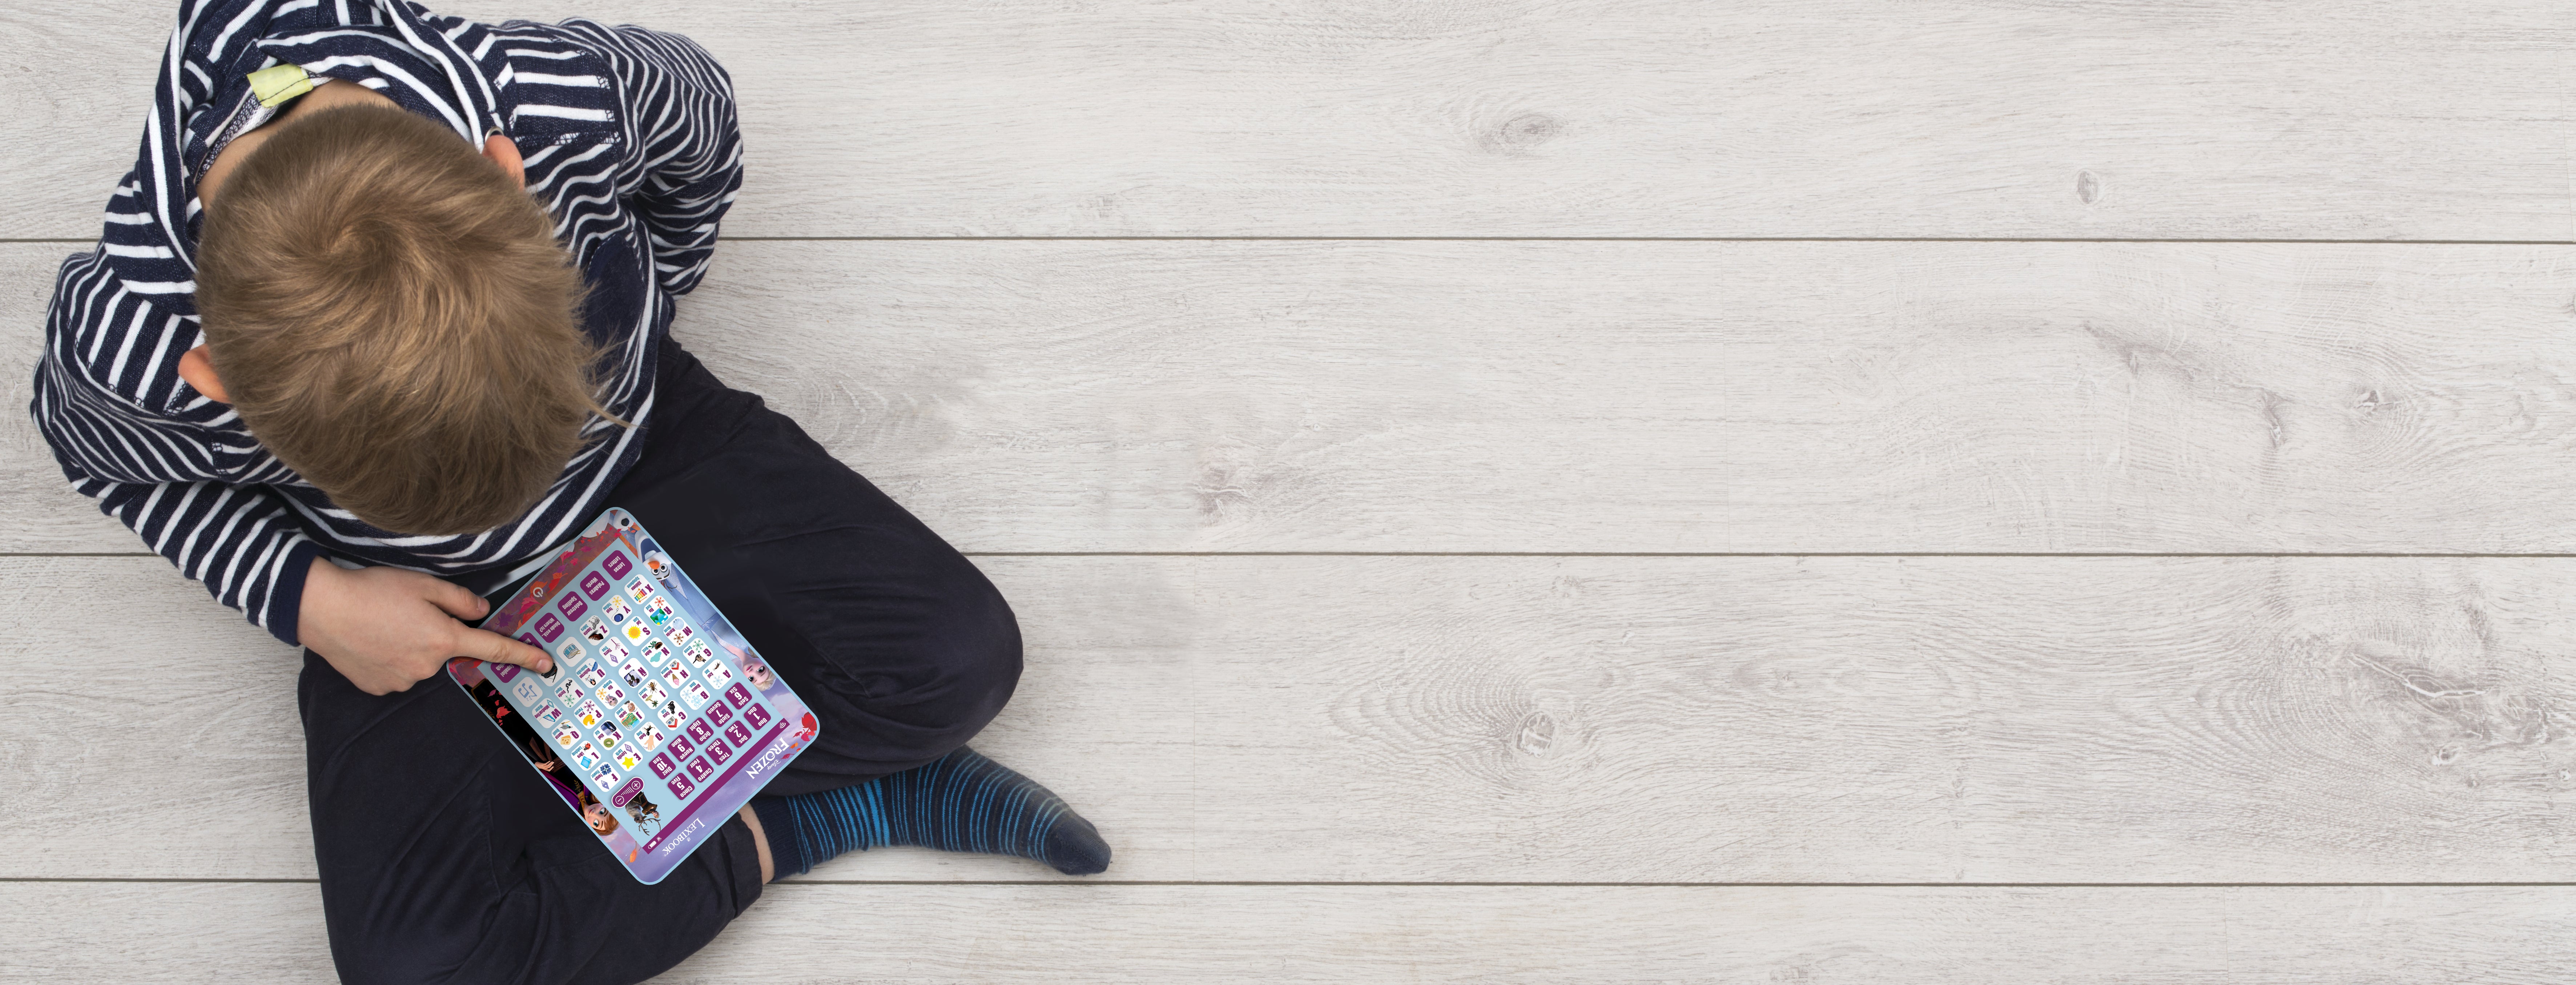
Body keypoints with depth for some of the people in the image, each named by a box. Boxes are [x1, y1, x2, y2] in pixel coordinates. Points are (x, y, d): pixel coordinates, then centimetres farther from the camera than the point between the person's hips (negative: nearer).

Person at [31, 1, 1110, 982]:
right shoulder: (124, 347, -34)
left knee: (959, 655, -15)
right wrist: (305, 597, -18)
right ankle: (784, 826, -6)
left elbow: (701, 133, -8)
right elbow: (110, 456, -6)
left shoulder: (566, 96, -35)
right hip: (411, 599, 0)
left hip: (638, 433, 1)